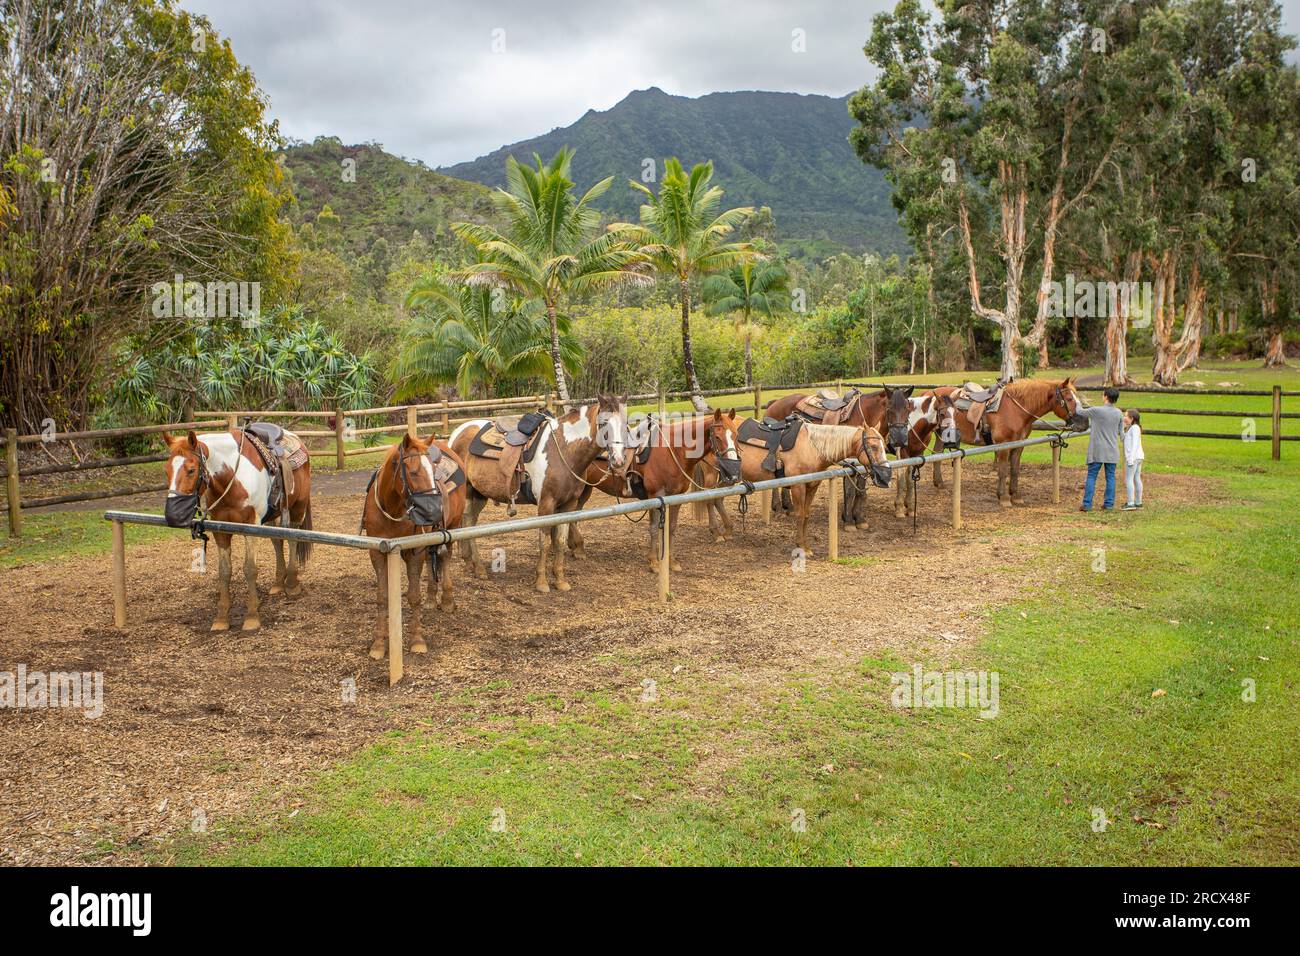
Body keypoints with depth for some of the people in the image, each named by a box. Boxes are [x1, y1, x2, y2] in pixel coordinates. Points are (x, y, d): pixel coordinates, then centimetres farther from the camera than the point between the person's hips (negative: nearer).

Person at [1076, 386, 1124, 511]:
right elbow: (1120, 431, 12)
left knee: (1091, 476, 2)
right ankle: (1109, 503, 11)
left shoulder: (1096, 410, -13)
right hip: (1112, 451, 4)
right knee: (1110, 476, 9)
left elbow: (1080, 412, 1)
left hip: (1097, 450, -3)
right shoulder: (1119, 413, 1)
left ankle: (1087, 504, 0)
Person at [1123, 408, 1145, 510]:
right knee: (1137, 479, 13)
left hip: (1133, 457, -10)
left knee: (1129, 479, -12)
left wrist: (1131, 458, -23)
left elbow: (1135, 444, -19)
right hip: (1138, 457, 10)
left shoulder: (1134, 428, -11)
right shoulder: (1132, 428, 19)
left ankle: (1131, 503, -16)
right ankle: (1138, 502, 18)